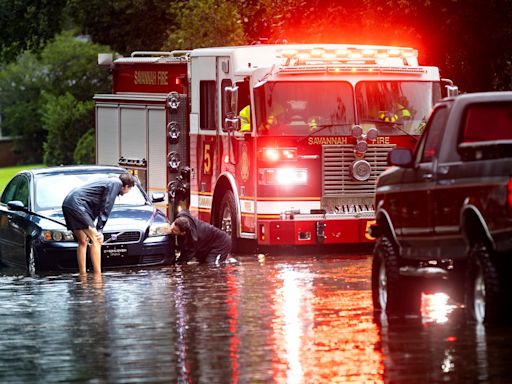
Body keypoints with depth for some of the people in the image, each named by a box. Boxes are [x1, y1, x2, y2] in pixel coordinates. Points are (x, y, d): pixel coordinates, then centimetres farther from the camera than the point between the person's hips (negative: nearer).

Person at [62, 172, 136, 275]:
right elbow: (106, 208, -7)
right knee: (96, 240, -10)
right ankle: (97, 275, -13)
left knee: (83, 242, 17)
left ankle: (82, 274, 18)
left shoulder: (110, 181, 27)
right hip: (77, 204, -10)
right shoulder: (116, 183, -2)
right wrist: (99, 229, -7)